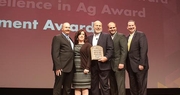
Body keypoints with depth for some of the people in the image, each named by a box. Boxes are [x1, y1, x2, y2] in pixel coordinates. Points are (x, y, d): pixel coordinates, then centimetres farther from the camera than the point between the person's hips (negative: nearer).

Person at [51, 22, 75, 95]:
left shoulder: (70, 39, 20)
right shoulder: (57, 37, -4)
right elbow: (55, 53, -12)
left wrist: (72, 67, 10)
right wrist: (57, 67, -19)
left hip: (70, 68, 8)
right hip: (61, 68, -7)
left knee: (67, 89, 11)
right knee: (58, 88, -1)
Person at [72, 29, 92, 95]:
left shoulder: (87, 45, 2)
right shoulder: (74, 45, 13)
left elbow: (89, 57, -5)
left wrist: (87, 68, -14)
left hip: (84, 69, -4)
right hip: (76, 70, 4)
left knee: (85, 87, -2)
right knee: (76, 88, 5)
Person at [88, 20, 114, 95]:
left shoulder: (107, 36, 2)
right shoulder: (89, 38, 14)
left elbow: (110, 49, -5)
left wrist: (106, 57, -18)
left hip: (103, 64, -4)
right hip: (92, 65, 4)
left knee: (104, 85, 0)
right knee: (94, 85, 11)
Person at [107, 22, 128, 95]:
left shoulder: (121, 36, -3)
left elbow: (124, 50, -11)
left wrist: (121, 63, -17)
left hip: (118, 64, -6)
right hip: (110, 65, 6)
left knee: (120, 84, -5)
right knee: (112, 85, 10)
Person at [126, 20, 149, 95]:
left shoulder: (141, 35, -6)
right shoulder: (127, 37, 15)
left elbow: (143, 50, -14)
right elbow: (127, 51, 12)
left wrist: (142, 64, -21)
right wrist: (127, 65, 6)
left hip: (139, 65, -6)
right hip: (130, 66, 6)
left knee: (141, 85, 1)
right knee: (132, 86, 10)